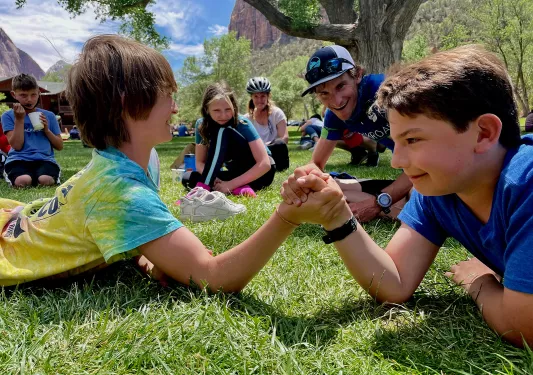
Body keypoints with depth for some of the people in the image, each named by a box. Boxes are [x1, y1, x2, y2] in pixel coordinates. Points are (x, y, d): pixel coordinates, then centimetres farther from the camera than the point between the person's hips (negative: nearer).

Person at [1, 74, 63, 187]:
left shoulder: (49, 116, 14)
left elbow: (59, 146, 13)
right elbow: (17, 146, -4)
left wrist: (46, 129, -2)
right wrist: (19, 119, -7)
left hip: (44, 159, 0)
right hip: (19, 160, 0)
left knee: (46, 180, -35)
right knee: (22, 181, -34)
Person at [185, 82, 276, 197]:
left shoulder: (243, 124, -21)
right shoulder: (202, 125, -9)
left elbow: (265, 164, -26)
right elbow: (200, 162, -4)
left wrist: (231, 184, -32)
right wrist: (213, 179, -27)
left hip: (261, 172, -5)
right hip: (240, 174, 5)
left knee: (223, 132, -27)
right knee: (189, 178, -17)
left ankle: (203, 188, -32)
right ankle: (240, 188, -27)